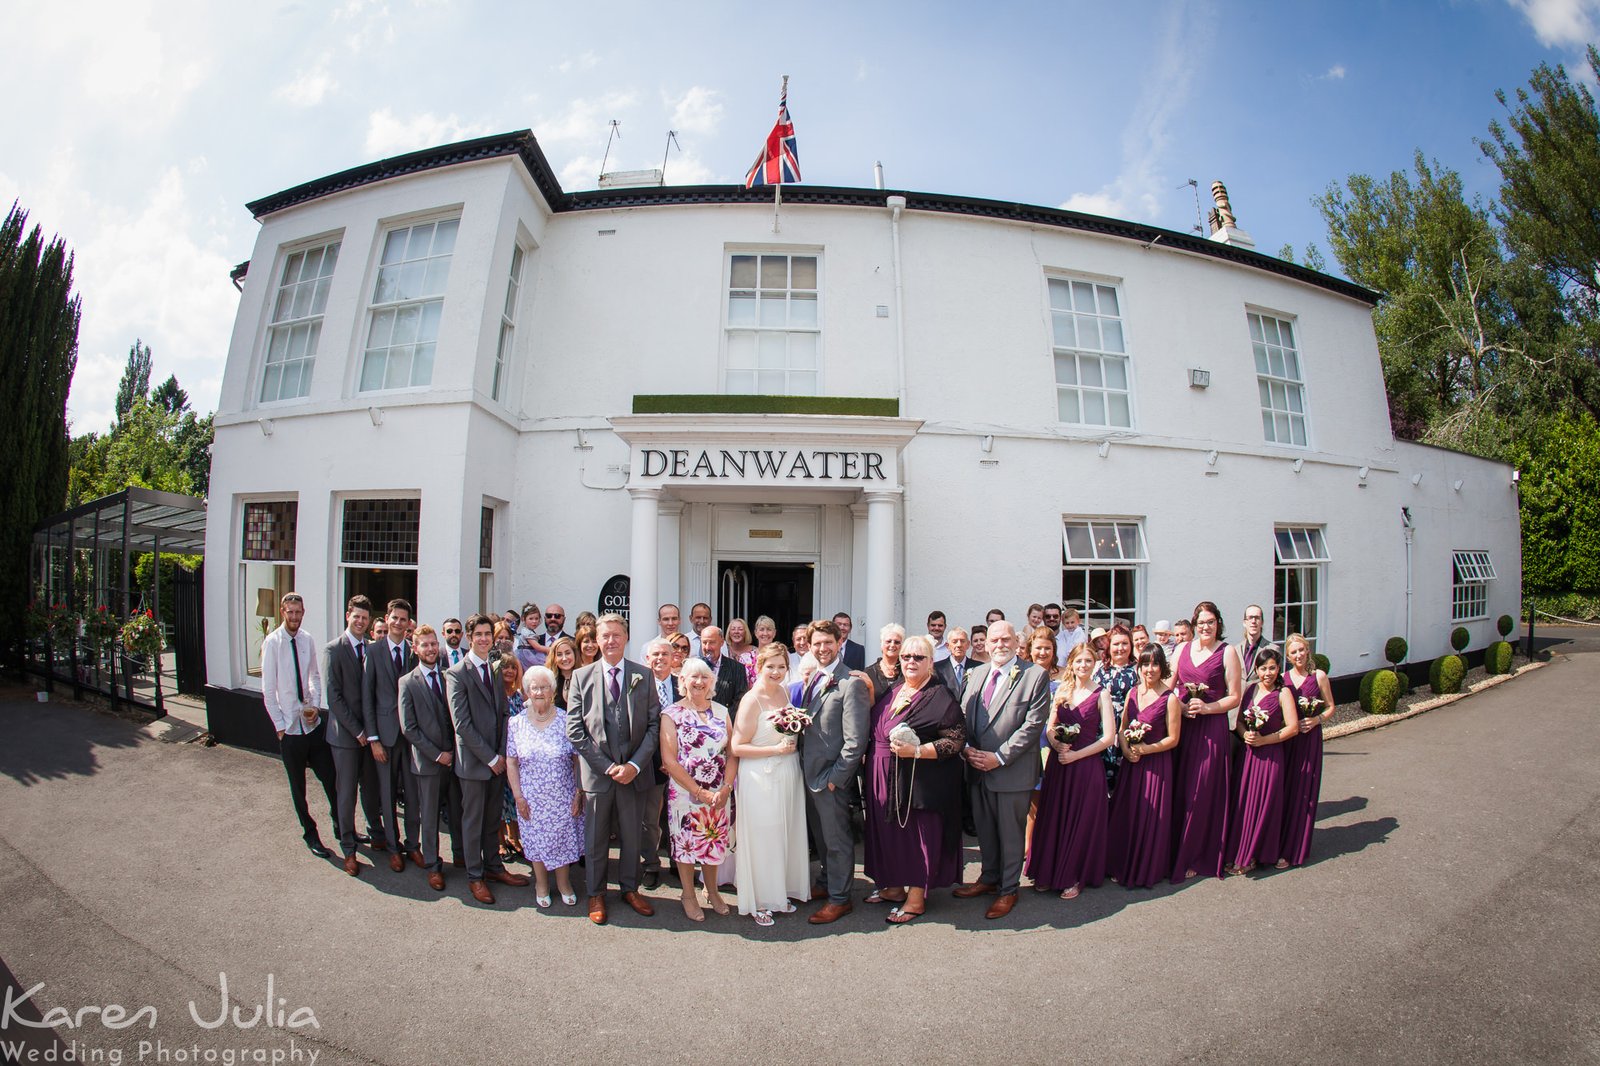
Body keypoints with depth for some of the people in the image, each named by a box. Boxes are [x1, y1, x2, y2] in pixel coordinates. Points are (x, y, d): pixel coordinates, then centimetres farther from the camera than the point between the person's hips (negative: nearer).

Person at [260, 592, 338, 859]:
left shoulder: (308, 639, -2)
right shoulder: (272, 642, -12)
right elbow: (268, 690, -9)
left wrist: (315, 705, -3)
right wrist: (280, 726, -8)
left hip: (313, 722, 3)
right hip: (290, 727, -3)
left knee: (330, 777, 9)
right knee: (298, 786, 13)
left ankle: (339, 824, 28)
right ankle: (310, 834, 29)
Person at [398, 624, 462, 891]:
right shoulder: (408, 683, -5)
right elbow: (409, 728, -7)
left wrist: (455, 751, -2)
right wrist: (437, 754, -11)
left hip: (454, 757, 3)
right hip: (427, 760, -2)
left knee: (457, 811, 12)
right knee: (429, 816, 8)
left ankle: (461, 853, 30)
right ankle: (432, 866, 23)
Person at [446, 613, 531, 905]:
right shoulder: (457, 674, -11)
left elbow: (503, 713, 8)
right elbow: (462, 724, -15)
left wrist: (502, 753, -3)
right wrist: (490, 757, -14)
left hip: (497, 758, 5)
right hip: (473, 759, -5)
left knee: (493, 816, 16)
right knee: (473, 819, 8)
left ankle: (493, 867, 30)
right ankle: (475, 876, 22)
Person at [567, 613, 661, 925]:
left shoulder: (643, 676, 0)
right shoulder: (581, 676, -1)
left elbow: (654, 724, -1)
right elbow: (575, 729, -4)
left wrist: (635, 764, -12)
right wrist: (607, 766, -11)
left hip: (633, 771, 1)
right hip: (596, 772, 0)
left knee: (631, 836, 14)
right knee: (596, 838, 12)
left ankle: (630, 889, 33)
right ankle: (596, 894, 31)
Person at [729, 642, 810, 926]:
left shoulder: (784, 692, 5)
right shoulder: (752, 700, -16)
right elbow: (736, 748, -17)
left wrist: (794, 742, 1)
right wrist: (776, 749, -19)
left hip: (787, 775, 7)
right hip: (760, 778, -7)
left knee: (785, 836, 15)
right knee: (762, 838, 3)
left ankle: (779, 893, 33)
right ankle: (758, 902, 22)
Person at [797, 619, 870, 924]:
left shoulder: (851, 683, -18)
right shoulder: (811, 679, 7)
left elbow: (855, 741, -20)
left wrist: (835, 778, -17)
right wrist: (803, 766, 6)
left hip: (831, 776, -8)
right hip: (809, 771, 8)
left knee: (836, 839, 8)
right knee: (820, 835, 22)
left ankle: (840, 898, 24)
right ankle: (828, 883, 40)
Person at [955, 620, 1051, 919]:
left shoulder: (1035, 675, -10)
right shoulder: (977, 673, 8)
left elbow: (1034, 723, -15)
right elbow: (962, 714, 10)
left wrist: (1000, 757, -16)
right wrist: (967, 748, -6)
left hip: (1012, 771, -5)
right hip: (978, 768, 5)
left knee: (1010, 833, 10)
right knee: (984, 829, 18)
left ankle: (1008, 889, 28)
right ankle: (989, 878, 38)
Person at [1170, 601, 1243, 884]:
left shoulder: (1227, 652, -2)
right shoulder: (1183, 649, 9)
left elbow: (1234, 698, -3)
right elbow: (1169, 686, 12)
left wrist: (1206, 707, -16)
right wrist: (1180, 706, -6)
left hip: (1212, 728, -3)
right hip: (1181, 725, 3)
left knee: (1202, 792, 2)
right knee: (1179, 790, 7)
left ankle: (1196, 858, 15)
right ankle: (1176, 851, 20)